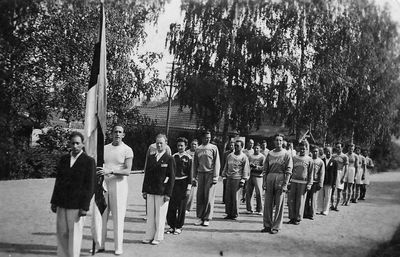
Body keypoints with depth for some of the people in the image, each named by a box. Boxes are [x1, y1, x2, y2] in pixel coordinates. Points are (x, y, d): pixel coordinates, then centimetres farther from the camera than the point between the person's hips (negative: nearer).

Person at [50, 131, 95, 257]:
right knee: (62, 233, 8)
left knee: (74, 234, 1)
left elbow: (90, 186, -8)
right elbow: (58, 181, 14)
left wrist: (84, 207, -13)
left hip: (77, 205, -5)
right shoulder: (63, 159, 11)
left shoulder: (89, 161, -5)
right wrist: (54, 202, 10)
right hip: (62, 204, 5)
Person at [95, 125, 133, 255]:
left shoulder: (127, 150, -3)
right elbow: (98, 166, 17)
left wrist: (110, 171, -23)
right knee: (101, 216, 3)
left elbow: (127, 171, -12)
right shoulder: (104, 148, 11)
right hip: (104, 184, 4)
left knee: (118, 217, 0)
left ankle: (118, 247, 10)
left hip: (119, 185, -4)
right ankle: (99, 245, 13)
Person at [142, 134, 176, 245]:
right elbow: (147, 174, 13)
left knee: (160, 215, 3)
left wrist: (168, 193, -11)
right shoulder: (150, 157, 10)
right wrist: (144, 190, 8)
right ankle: (149, 236, 19)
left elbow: (172, 177, -6)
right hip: (150, 191, 4)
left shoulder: (169, 159, -4)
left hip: (162, 192, -4)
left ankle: (158, 237, 14)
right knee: (150, 215, 10)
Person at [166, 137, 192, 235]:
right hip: (173, 183, 4)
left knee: (181, 208, 3)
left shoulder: (188, 158, -3)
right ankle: (171, 226, 17)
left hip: (183, 184, -3)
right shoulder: (173, 156, 8)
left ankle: (179, 227, 15)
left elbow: (190, 174, -4)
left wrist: (189, 188, -9)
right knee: (171, 207, 4)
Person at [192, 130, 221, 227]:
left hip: (210, 174, -3)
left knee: (209, 197, -4)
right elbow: (195, 164, 13)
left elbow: (217, 163, -1)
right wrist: (194, 177, 8)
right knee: (199, 196, 2)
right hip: (200, 174, 3)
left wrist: (215, 176, -9)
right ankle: (200, 217, 11)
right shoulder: (198, 149, 11)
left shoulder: (213, 148, 3)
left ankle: (207, 218, 4)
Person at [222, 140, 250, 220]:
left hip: (237, 178, -5)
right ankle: (229, 213, 13)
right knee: (227, 197, 4)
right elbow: (226, 166, 21)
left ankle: (234, 214, 6)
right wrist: (224, 175, 13)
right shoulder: (229, 155, 15)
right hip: (229, 178, 5)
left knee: (235, 197, -4)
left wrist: (243, 180, -8)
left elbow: (245, 169, -2)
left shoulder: (244, 157, 0)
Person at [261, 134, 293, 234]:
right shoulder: (270, 154, 11)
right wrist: (264, 182, 4)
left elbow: (288, 171, -6)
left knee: (279, 205, 1)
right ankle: (267, 225, 18)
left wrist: (285, 184, -14)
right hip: (269, 178, 4)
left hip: (280, 179, -4)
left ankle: (276, 227, 10)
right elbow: (265, 169, 12)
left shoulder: (286, 154, -1)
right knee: (267, 204, 7)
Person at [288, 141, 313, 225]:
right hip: (293, 181, 3)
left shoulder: (309, 159, 5)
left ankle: (298, 218, 9)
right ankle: (292, 217, 12)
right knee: (291, 200, 2)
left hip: (303, 182, -2)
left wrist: (309, 184, -3)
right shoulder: (294, 158, 11)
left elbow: (310, 173, 5)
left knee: (300, 201, 0)